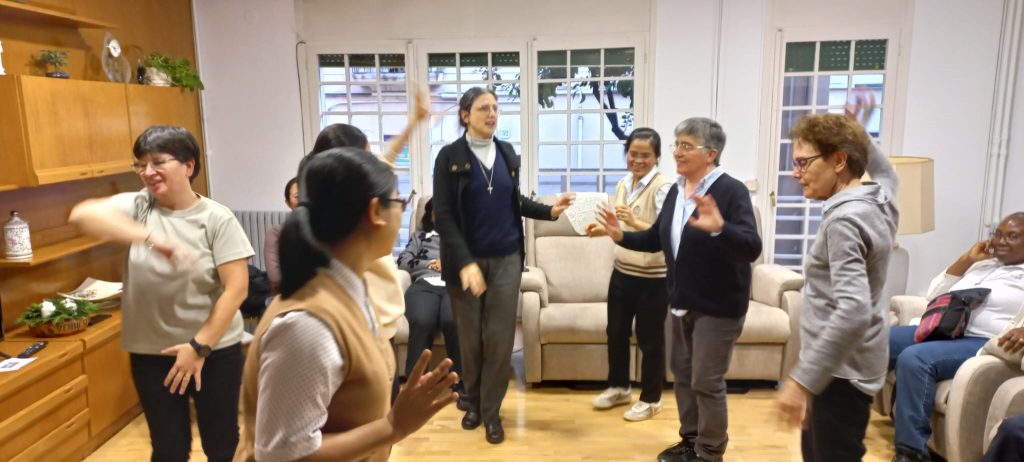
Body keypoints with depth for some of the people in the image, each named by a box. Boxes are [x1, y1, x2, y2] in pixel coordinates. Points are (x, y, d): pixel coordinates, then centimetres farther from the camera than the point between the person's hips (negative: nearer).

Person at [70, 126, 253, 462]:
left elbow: (237, 287, -13)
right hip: (151, 354, 2)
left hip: (216, 350, -1)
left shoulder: (217, 218, -10)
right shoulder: (136, 206, -3)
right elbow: (82, 216, -24)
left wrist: (199, 345, -16)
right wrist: (152, 238, -37)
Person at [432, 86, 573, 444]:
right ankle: (473, 403, 31)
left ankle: (491, 411, 19)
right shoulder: (449, 156, -6)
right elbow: (443, 215, -11)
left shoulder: (507, 152, 7)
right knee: (470, 338, 9)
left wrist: (550, 211, 1)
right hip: (466, 260, -3)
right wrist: (465, 262, -20)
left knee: (500, 338, 3)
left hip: (506, 259, 3)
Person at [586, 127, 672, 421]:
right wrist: (603, 229, -1)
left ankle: (651, 399, 26)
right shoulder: (623, 184, 6)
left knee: (649, 339, 7)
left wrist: (636, 223, -38)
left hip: (653, 278, -7)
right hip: (622, 272, 7)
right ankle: (618, 387, 38)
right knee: (616, 332, 18)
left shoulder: (663, 187, -16)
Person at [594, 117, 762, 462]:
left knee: (706, 383, 3)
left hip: (718, 306, -7)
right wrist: (621, 236, -5)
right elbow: (657, 239, 10)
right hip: (681, 302, 7)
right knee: (683, 374, 19)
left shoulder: (731, 191, -19)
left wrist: (719, 228, -48)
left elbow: (752, 248, -30)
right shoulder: (676, 190, 3)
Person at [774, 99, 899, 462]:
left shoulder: (844, 218, -23)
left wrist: (802, 379, -34)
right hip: (844, 364, 10)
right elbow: (885, 172, 32)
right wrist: (858, 135, 22)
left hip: (840, 370, -10)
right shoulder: (881, 198, 4)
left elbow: (854, 311, -33)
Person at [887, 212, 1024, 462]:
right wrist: (967, 259, 11)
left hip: (984, 344, -7)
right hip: (943, 331, 7)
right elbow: (934, 295, 19)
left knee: (914, 358, -33)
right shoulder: (982, 264, 24)